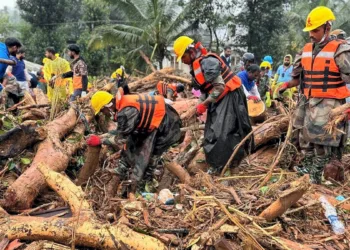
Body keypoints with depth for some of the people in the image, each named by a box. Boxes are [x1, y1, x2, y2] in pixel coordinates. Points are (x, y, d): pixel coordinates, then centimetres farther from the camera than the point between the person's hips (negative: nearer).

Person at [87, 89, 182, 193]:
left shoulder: (127, 111, -30)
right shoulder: (123, 104, -1)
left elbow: (122, 137, -21)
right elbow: (121, 131, 10)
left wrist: (100, 140, -13)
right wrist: (101, 136, 6)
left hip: (166, 125, -9)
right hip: (152, 124, 9)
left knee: (146, 155, -4)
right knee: (131, 145, 8)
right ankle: (120, 172, 18)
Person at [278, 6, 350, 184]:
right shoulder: (306, 50, 10)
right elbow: (300, 77, 18)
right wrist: (287, 85, 0)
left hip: (327, 103, -7)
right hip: (307, 101, 7)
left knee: (322, 139, -6)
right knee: (305, 136, 15)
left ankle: (316, 175, 6)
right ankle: (307, 167, 32)